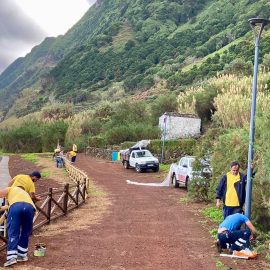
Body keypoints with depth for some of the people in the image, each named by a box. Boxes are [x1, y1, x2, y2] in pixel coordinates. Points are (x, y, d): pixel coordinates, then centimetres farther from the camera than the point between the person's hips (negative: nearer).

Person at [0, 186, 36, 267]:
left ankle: (11, 257, -8)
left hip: (16, 206, -3)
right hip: (30, 207, 4)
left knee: (13, 233, 2)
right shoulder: (25, 193, 47)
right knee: (25, 233, 20)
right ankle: (22, 255, 26)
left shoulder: (11, 189, 35)